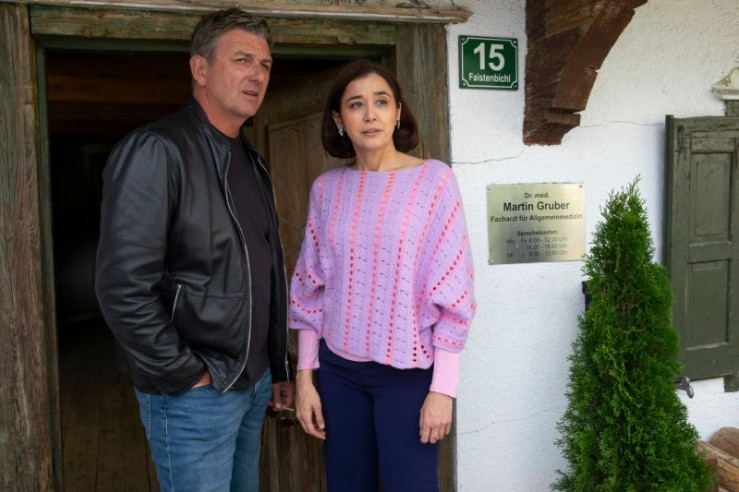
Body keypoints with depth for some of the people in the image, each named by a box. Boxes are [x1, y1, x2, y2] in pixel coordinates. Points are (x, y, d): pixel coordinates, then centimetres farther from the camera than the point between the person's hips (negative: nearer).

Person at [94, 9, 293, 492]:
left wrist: (279, 367, 15)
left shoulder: (251, 162, 11)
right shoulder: (156, 150, -15)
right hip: (195, 395, -8)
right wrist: (185, 375, -16)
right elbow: (124, 285, -21)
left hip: (254, 383, 8)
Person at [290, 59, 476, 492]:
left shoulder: (434, 179, -8)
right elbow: (311, 289, 6)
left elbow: (453, 292, -9)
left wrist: (443, 388, -11)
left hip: (409, 371, -3)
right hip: (338, 369, 3)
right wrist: (305, 375, 4)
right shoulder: (327, 188, 2)